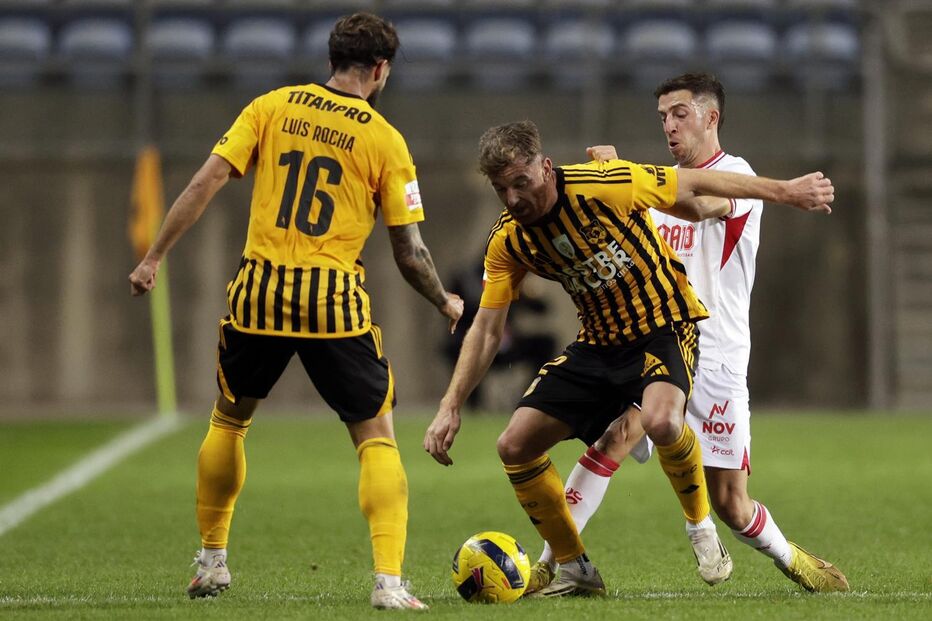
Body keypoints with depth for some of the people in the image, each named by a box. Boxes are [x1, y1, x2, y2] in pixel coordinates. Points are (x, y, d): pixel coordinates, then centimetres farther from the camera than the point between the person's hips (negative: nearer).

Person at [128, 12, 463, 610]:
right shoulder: (384, 140, 0)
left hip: (260, 291, 3)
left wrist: (154, 257, 4)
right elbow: (409, 252, 1)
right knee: (377, 438, 6)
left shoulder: (272, 107, 5)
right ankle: (389, 581, -7)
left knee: (228, 420, 24)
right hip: (336, 302, -3)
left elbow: (205, 183, -2)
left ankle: (211, 562, 31)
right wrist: (447, 303, 19)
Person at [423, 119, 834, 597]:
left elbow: (693, 184, -12)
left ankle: (701, 526, -8)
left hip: (662, 327, -6)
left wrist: (786, 191, -7)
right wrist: (450, 407, -6)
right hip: (597, 344, 6)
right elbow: (487, 328, 2)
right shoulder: (506, 241, -6)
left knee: (660, 421, -36)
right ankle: (575, 571, 11)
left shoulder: (602, 186, -22)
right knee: (515, 446, -6)